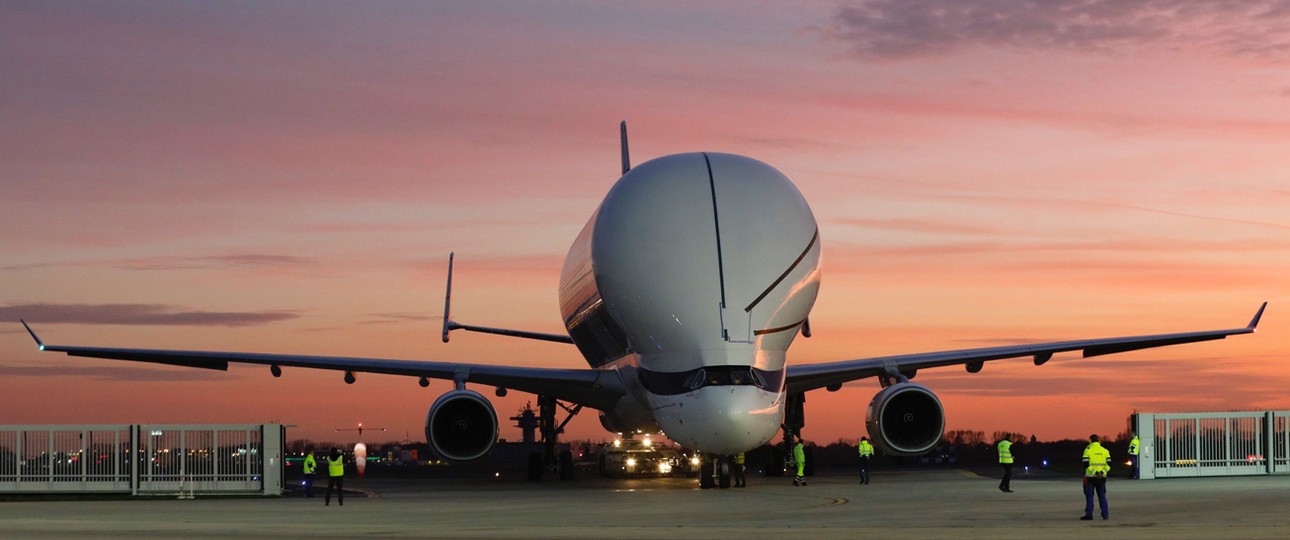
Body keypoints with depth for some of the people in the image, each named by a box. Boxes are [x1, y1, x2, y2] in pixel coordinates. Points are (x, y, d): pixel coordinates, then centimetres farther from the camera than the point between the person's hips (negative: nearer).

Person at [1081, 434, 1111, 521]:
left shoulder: (1088, 450, -6)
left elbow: (1086, 464, -14)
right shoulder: (1105, 451, 6)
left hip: (1090, 477, -4)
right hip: (1102, 477, 4)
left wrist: (1094, 472, -15)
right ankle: (1105, 514, 7)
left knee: (1089, 496, 2)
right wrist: (1103, 472, -7)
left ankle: (1089, 514, 0)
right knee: (1102, 496, 11)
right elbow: (1109, 464, 1)